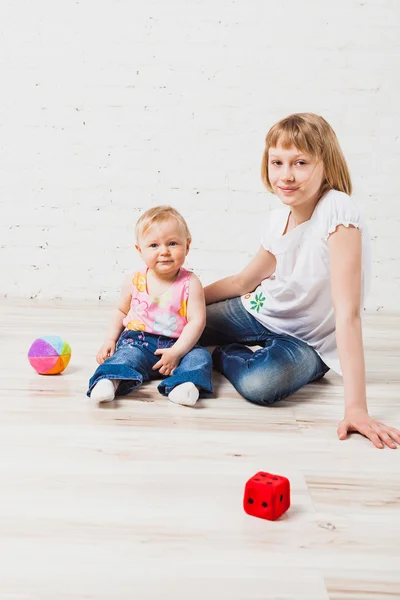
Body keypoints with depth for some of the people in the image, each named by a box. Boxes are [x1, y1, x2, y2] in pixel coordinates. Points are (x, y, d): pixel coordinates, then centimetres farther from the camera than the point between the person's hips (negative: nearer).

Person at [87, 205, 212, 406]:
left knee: (200, 356, -25)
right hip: (139, 340, 0)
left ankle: (180, 385, -49)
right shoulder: (134, 282, 1)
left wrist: (176, 352, -21)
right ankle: (109, 381, -53)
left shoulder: (190, 283, -6)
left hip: (177, 344, 0)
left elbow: (197, 321, -11)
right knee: (128, 354, -28)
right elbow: (121, 311, 17)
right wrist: (110, 340, 3)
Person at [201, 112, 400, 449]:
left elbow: (348, 312, -32)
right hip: (262, 313, 5)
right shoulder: (279, 219, -7)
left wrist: (356, 407, -35)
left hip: (309, 342, -5)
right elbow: (244, 281, 10)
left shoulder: (338, 212, -27)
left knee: (261, 383, -35)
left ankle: (226, 356, -2)